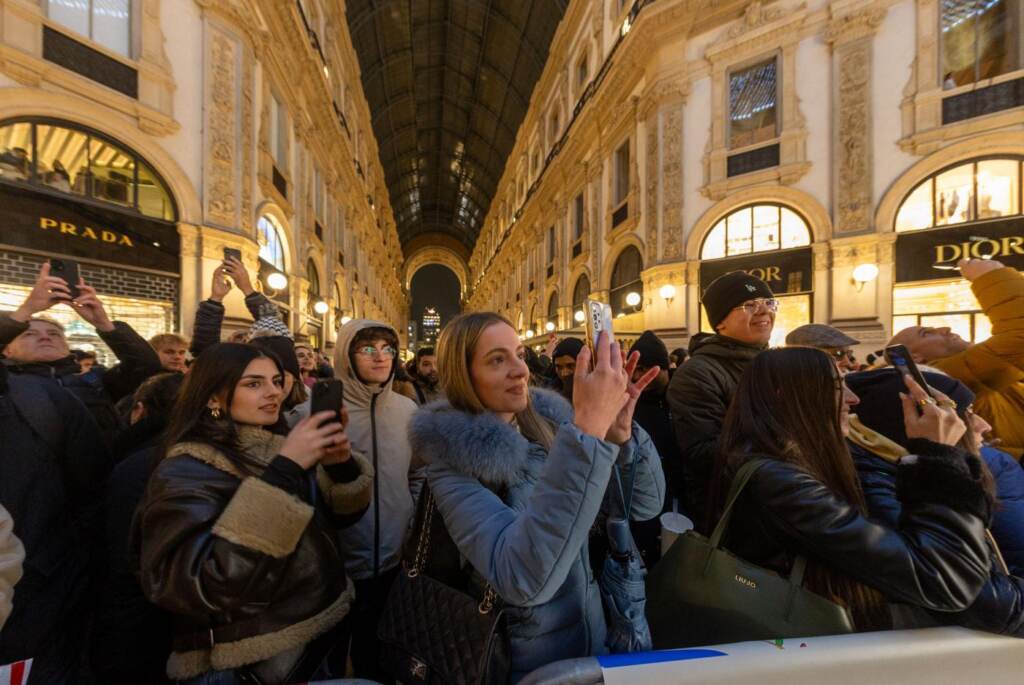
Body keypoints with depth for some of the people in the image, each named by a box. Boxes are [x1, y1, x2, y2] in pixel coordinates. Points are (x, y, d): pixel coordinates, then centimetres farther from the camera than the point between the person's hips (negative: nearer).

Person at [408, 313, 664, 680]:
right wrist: (587, 429, -43)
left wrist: (621, 433, -28)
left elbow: (644, 504, -8)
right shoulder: (453, 465, -23)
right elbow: (523, 580, -38)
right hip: (524, 660, -4)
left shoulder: (549, 424, -9)